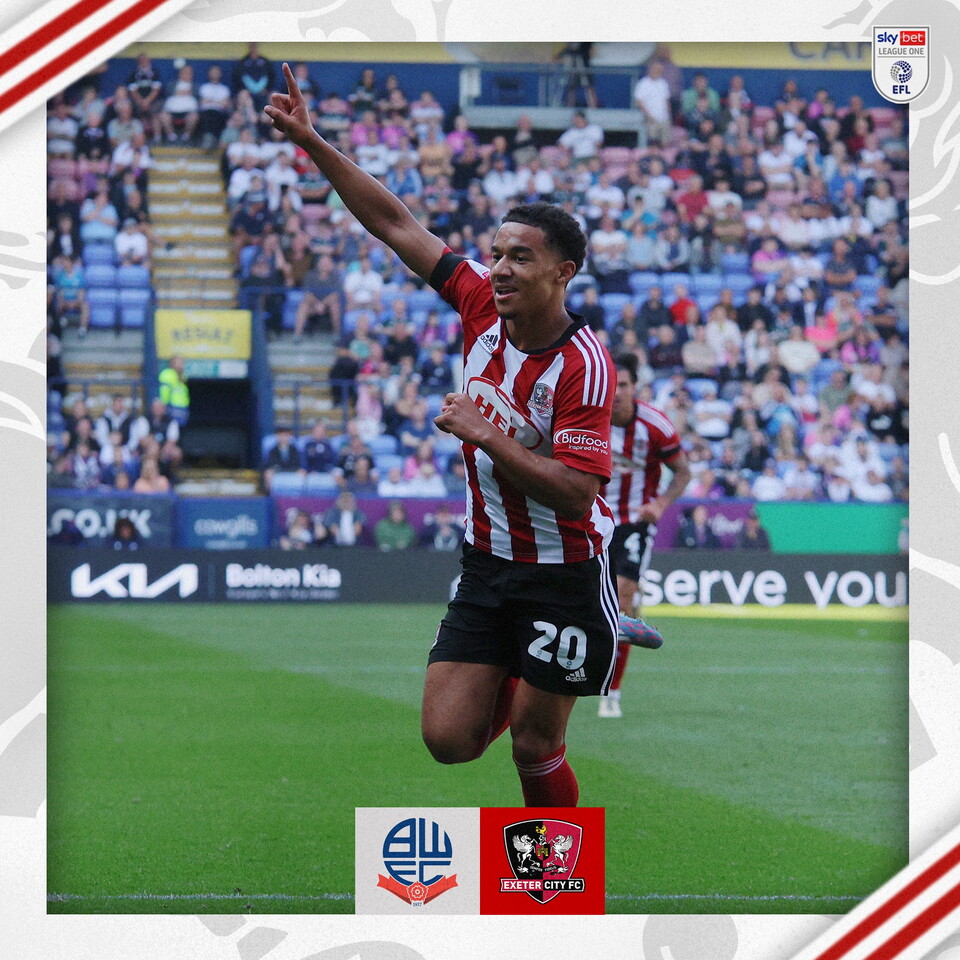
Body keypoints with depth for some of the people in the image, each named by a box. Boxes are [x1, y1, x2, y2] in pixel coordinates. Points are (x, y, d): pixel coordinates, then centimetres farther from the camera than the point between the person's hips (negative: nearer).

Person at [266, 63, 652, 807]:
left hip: (563, 573, -6)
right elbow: (397, 225, 2)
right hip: (487, 568, 6)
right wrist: (313, 143, -1)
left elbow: (576, 492, -26)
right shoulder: (483, 307, -3)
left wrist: (484, 434, -26)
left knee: (535, 749, 1)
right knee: (450, 738, 0)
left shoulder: (583, 364, -21)